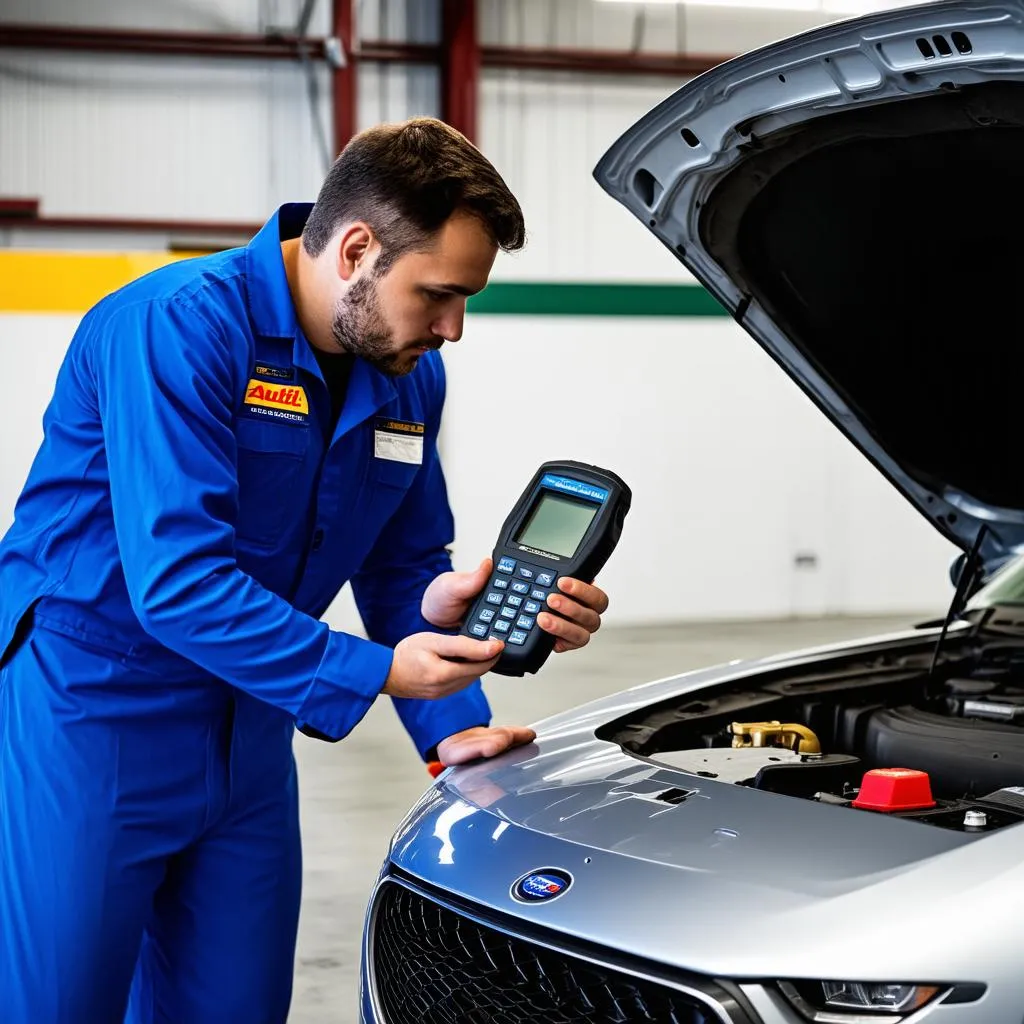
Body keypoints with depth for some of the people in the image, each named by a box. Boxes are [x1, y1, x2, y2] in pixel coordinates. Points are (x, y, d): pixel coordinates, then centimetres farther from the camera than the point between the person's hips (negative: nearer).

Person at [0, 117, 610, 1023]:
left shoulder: (410, 378, 3)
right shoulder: (181, 325, -21)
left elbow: (406, 568, 13)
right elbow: (176, 582, -28)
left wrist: (452, 729, -1)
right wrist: (373, 672, -30)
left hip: (248, 735, 7)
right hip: (89, 715, -7)